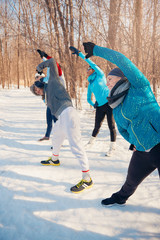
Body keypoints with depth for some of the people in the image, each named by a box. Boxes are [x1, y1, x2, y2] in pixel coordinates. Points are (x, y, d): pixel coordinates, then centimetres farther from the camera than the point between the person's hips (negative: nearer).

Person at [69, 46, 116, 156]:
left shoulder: (100, 75, 1)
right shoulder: (90, 85, 16)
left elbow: (92, 63, -10)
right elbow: (88, 98, 25)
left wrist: (79, 53, -9)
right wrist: (93, 104, 6)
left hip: (109, 103, -5)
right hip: (100, 106, 6)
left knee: (111, 126, -4)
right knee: (97, 126, 11)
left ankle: (112, 147, 6)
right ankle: (91, 141, 34)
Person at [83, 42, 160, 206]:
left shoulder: (138, 87, -9)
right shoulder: (116, 107, 10)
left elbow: (121, 60, -20)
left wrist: (96, 50, -13)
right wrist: (133, 141, 11)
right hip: (142, 152, 7)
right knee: (131, 181, 23)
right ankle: (120, 198, 52)